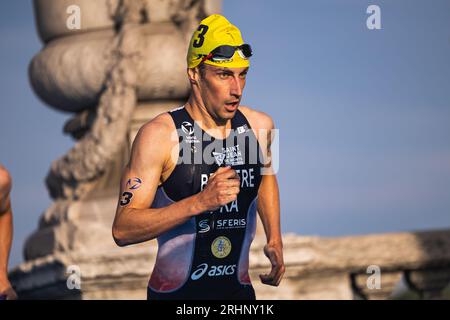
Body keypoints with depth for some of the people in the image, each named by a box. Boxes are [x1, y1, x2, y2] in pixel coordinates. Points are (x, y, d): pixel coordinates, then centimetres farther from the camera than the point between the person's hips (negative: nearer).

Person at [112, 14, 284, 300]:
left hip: (239, 289, 4)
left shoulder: (259, 126, -1)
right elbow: (122, 230, -22)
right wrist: (200, 202, -29)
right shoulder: (159, 135, -17)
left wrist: (274, 240, 12)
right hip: (175, 294, -4)